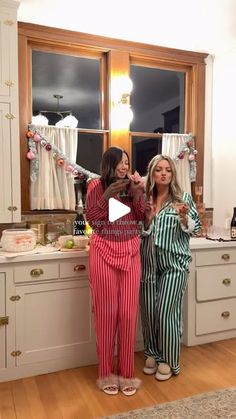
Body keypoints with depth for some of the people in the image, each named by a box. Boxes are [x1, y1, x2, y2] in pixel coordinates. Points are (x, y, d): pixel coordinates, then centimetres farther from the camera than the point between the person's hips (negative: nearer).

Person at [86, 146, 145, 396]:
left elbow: (141, 217, 6)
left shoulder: (132, 185, 11)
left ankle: (126, 372, 21)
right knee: (106, 313, 4)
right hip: (104, 253, -3)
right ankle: (106, 373, 22)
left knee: (129, 313, 5)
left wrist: (138, 192, -6)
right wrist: (107, 196, -15)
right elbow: (91, 220, -5)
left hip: (131, 253, 3)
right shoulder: (96, 185, -1)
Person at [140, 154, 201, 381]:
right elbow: (140, 233, 6)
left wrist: (184, 217, -20)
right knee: (148, 311, 9)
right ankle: (152, 354, 31)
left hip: (174, 263, -3)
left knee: (166, 312, -4)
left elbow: (195, 229, -1)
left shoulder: (183, 198, -2)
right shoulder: (144, 199, 5)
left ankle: (169, 361, 17)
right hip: (148, 263, 3)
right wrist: (148, 218, -13)